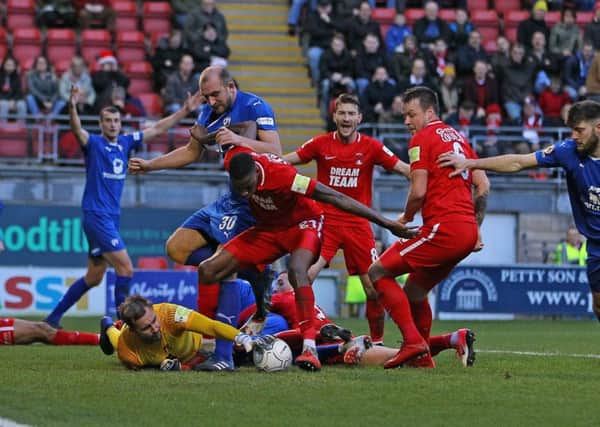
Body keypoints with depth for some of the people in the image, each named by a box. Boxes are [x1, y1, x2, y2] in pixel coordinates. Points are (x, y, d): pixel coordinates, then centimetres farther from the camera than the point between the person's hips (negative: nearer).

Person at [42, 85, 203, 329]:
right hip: (96, 215, -7)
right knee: (125, 268, -15)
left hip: (112, 217, 7)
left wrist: (185, 111, 10)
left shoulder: (125, 143, 10)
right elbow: (77, 130, -27)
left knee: (93, 278, 12)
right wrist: (72, 107, -47)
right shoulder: (94, 144, -7)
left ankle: (54, 316, 22)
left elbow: (156, 129, 14)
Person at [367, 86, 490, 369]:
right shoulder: (458, 137, 21)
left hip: (443, 227, -9)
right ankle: (422, 356, 20)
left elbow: (418, 191, -12)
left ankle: (413, 341, -15)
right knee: (414, 291, 21)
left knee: (378, 273, -4)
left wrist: (405, 218, 6)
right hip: (468, 231, 9)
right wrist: (476, 228, 21)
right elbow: (483, 186, 18)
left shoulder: (422, 138, -4)